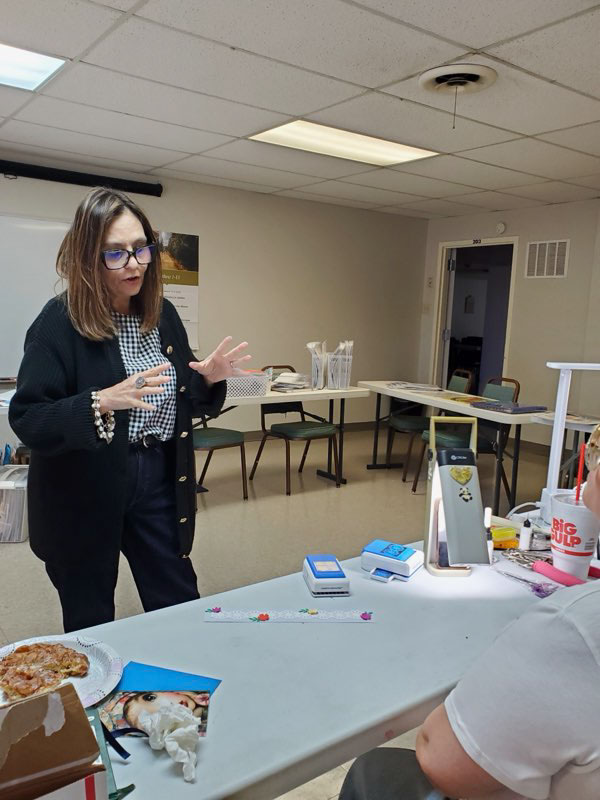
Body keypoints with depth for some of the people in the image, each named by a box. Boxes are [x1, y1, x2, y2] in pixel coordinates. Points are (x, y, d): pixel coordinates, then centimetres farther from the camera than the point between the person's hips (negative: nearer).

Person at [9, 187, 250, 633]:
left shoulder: (162, 314, 4)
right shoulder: (60, 322, -13)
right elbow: (27, 421, -17)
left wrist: (209, 380, -6)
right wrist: (102, 402, -32)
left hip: (158, 480, 5)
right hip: (83, 493, -4)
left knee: (182, 609, 13)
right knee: (90, 624, 14)